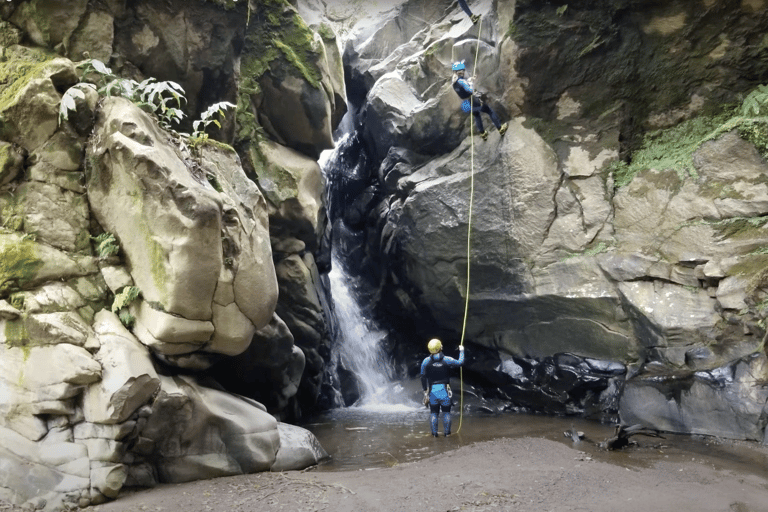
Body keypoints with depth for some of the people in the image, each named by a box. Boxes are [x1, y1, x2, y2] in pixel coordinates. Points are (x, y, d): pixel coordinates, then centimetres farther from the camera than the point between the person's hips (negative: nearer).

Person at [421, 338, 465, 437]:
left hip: (432, 390, 1)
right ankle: (447, 432, 18)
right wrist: (461, 351, 21)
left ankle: (434, 433, 14)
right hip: (444, 389, -1)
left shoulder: (426, 361, -4)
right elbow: (460, 362, 4)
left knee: (434, 413, 13)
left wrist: (425, 390, 12)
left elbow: (423, 377, 1)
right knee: (446, 412, 14)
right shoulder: (447, 360, -9)